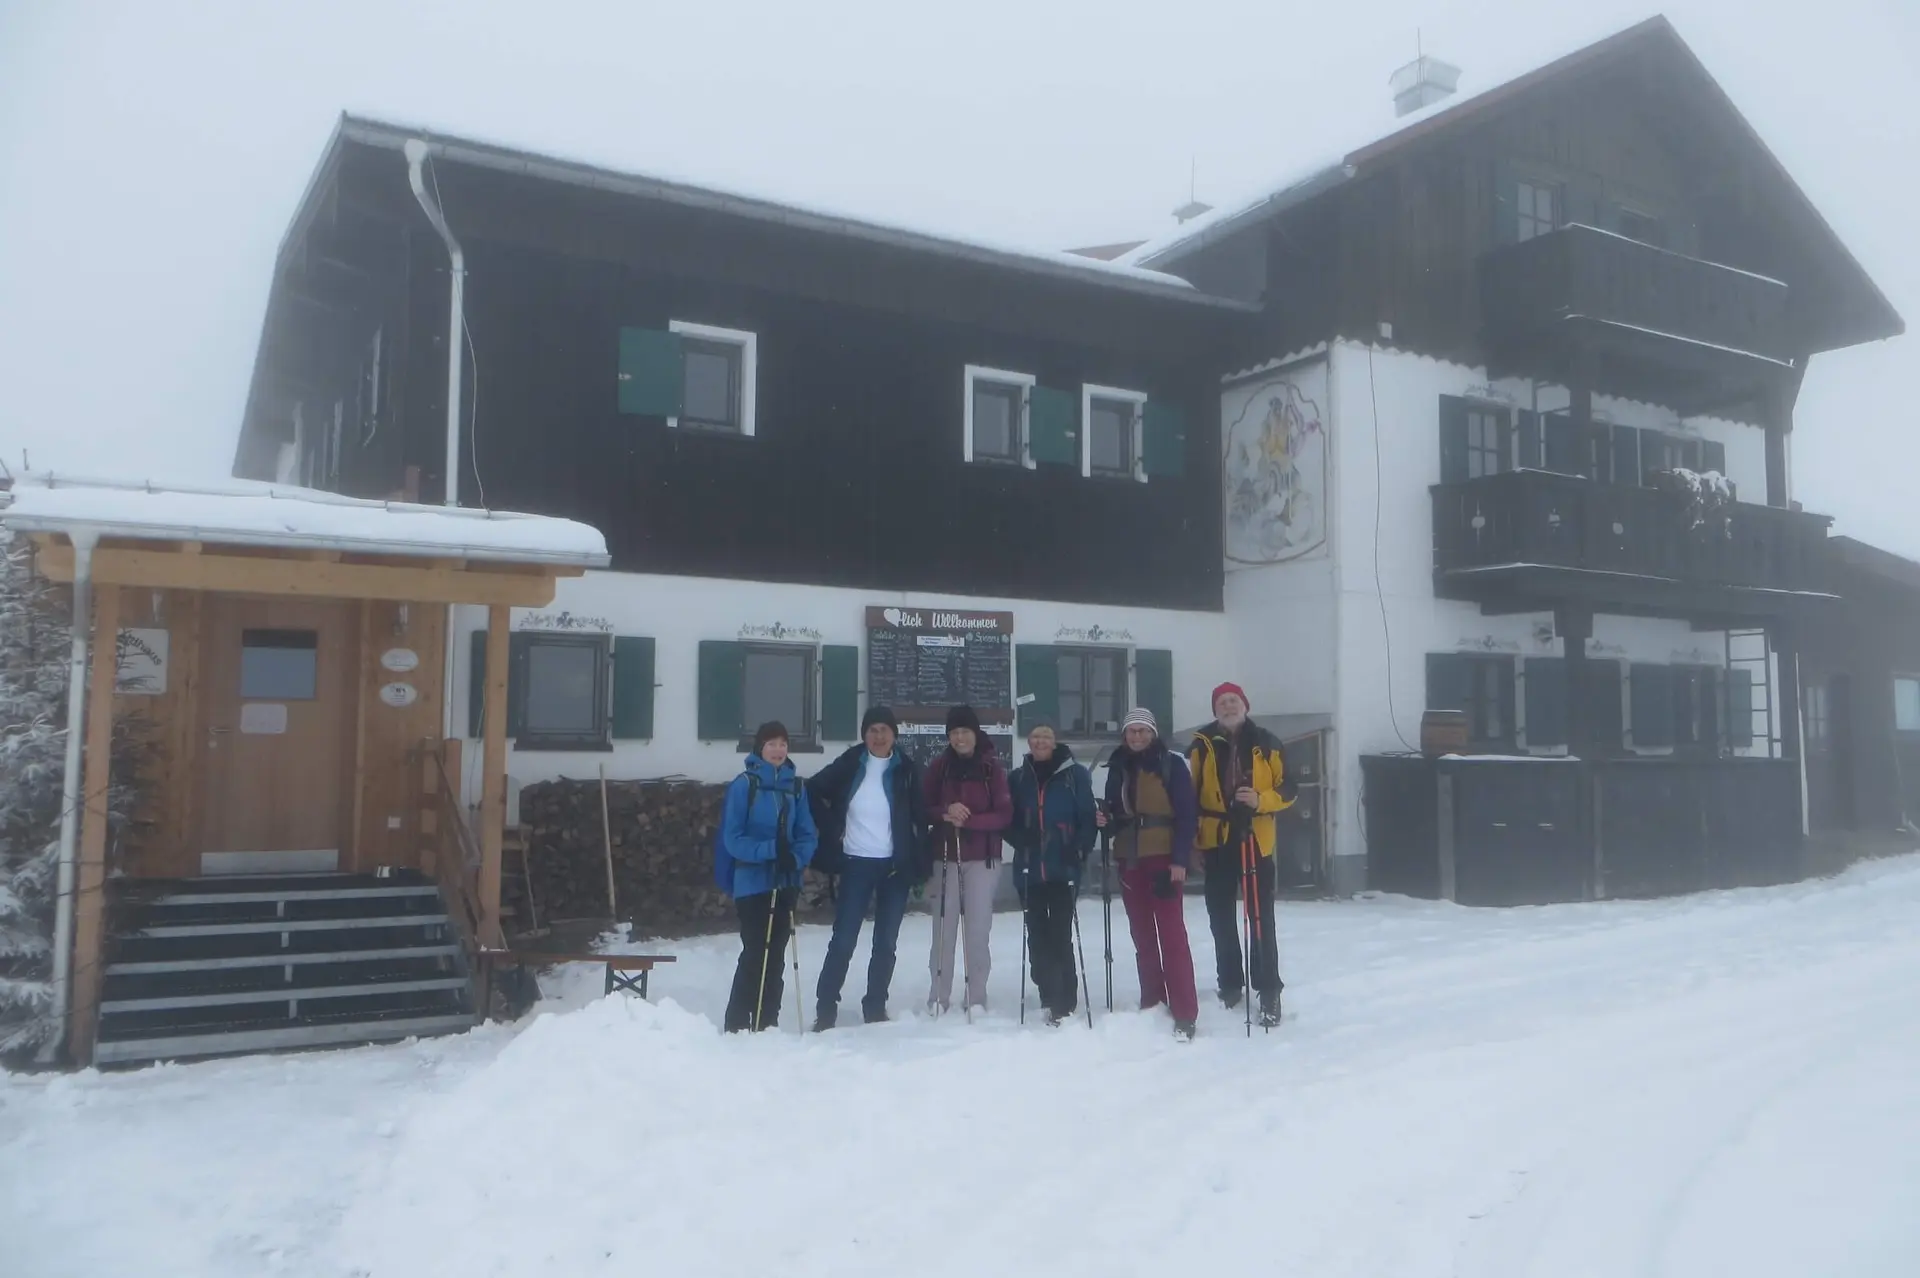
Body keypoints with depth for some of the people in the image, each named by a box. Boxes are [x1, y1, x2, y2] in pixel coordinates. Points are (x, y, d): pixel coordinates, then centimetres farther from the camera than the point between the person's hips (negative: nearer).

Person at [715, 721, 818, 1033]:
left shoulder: (795, 786, 6)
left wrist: (796, 858, -15)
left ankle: (767, 1025, 20)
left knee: (774, 954, 11)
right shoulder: (744, 784, -8)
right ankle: (736, 1025, 6)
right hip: (753, 883, -5)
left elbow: (808, 835, 5)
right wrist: (770, 849, -24)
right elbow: (732, 838, -12)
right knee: (754, 953, -5)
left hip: (785, 883, 5)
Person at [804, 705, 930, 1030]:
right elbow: (813, 791, 6)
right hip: (857, 864, -1)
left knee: (886, 942, 8)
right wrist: (831, 828, -3)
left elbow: (920, 819, 1)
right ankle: (825, 1010, 9)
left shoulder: (907, 770, -1)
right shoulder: (849, 765, -3)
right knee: (843, 940, -1)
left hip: (896, 866, 1)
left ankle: (875, 1009, 20)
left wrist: (921, 866, -3)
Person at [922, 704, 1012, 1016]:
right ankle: (938, 998, 6)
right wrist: (945, 812, -15)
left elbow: (1004, 815, -4)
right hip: (945, 857, 1)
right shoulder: (938, 767, 5)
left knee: (978, 929, -1)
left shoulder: (992, 767, -1)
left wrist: (967, 819, -17)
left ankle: (977, 999, 6)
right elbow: (924, 809, 5)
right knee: (943, 928, -1)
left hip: (983, 858, -1)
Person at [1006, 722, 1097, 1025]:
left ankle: (1063, 1002, -2)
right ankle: (1049, 996, 20)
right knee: (1038, 936, 8)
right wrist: (1020, 839, -9)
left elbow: (1087, 817, -3)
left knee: (1060, 935, -6)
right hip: (1029, 870, 3)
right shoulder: (1017, 778, 8)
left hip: (1063, 869, -3)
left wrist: (1080, 850, -16)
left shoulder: (1075, 775, -1)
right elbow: (1007, 820, 11)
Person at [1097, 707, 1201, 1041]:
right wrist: (1105, 819, -3)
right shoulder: (1118, 768, 11)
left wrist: (1180, 860, -15)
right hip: (1130, 861, 5)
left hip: (1164, 859, -5)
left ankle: (1185, 1014, -8)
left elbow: (1186, 814, -8)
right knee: (1142, 936, 10)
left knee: (1171, 934, -8)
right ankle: (1151, 1005, 19)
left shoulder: (1171, 764, -3)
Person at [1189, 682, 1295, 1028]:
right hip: (1216, 841, 2)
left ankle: (1269, 993, 6)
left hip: (1256, 841, -2)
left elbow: (1287, 791, 1)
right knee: (1221, 918, 10)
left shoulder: (1267, 745, -1)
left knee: (1261, 919, -2)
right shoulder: (1202, 745, 1)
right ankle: (1230, 986, 24)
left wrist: (1260, 800, -19)